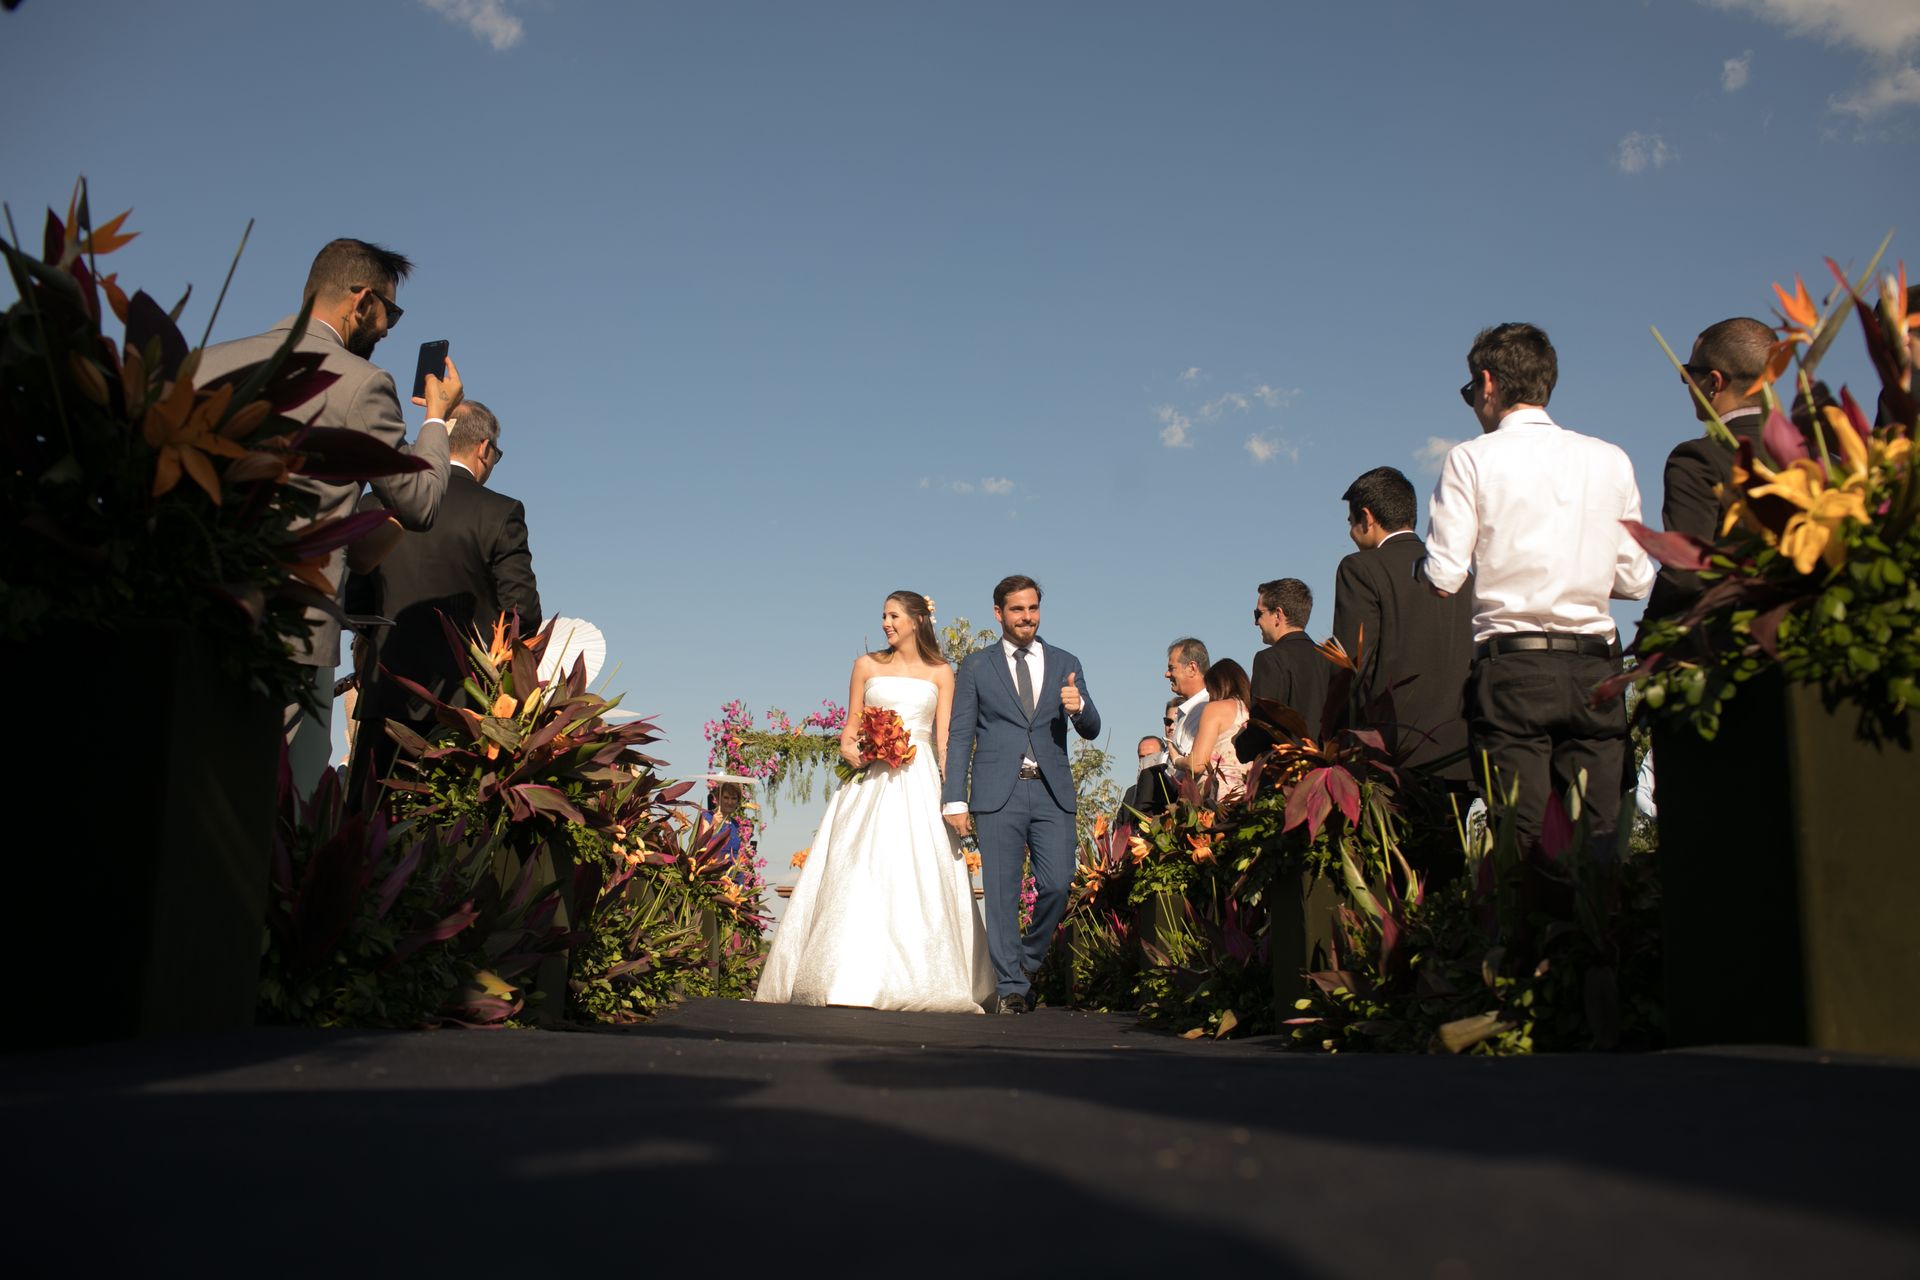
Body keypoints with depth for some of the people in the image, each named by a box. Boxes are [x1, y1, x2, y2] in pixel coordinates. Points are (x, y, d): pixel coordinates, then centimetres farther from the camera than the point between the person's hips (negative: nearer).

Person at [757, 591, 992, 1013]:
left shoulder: (940, 673, 10)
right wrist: (849, 748, -9)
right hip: (870, 779, 1)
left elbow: (945, 739, 6)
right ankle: (850, 978, -6)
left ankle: (915, 979, -1)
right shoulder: (867, 666, 12)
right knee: (857, 874, -7)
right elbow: (851, 725, 13)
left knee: (919, 878, -7)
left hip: (919, 782, -1)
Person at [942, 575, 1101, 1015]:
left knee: (1057, 884, -7)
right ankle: (1010, 986, 6)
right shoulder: (976, 666, 8)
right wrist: (956, 800, -3)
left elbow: (1091, 730, 10)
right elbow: (959, 736, 6)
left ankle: (1030, 956, 19)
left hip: (1052, 792, 2)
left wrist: (1079, 707, -14)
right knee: (1002, 893, -2)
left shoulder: (1065, 664, 13)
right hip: (998, 794, -1)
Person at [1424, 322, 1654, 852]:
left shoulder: (1472, 459, -2)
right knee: (1601, 838, 4)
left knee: (1520, 842, -3)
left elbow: (1444, 577, -4)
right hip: (1595, 668, 3)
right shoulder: (1611, 460, 9)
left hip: (1512, 670, -3)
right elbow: (1635, 580, 11)